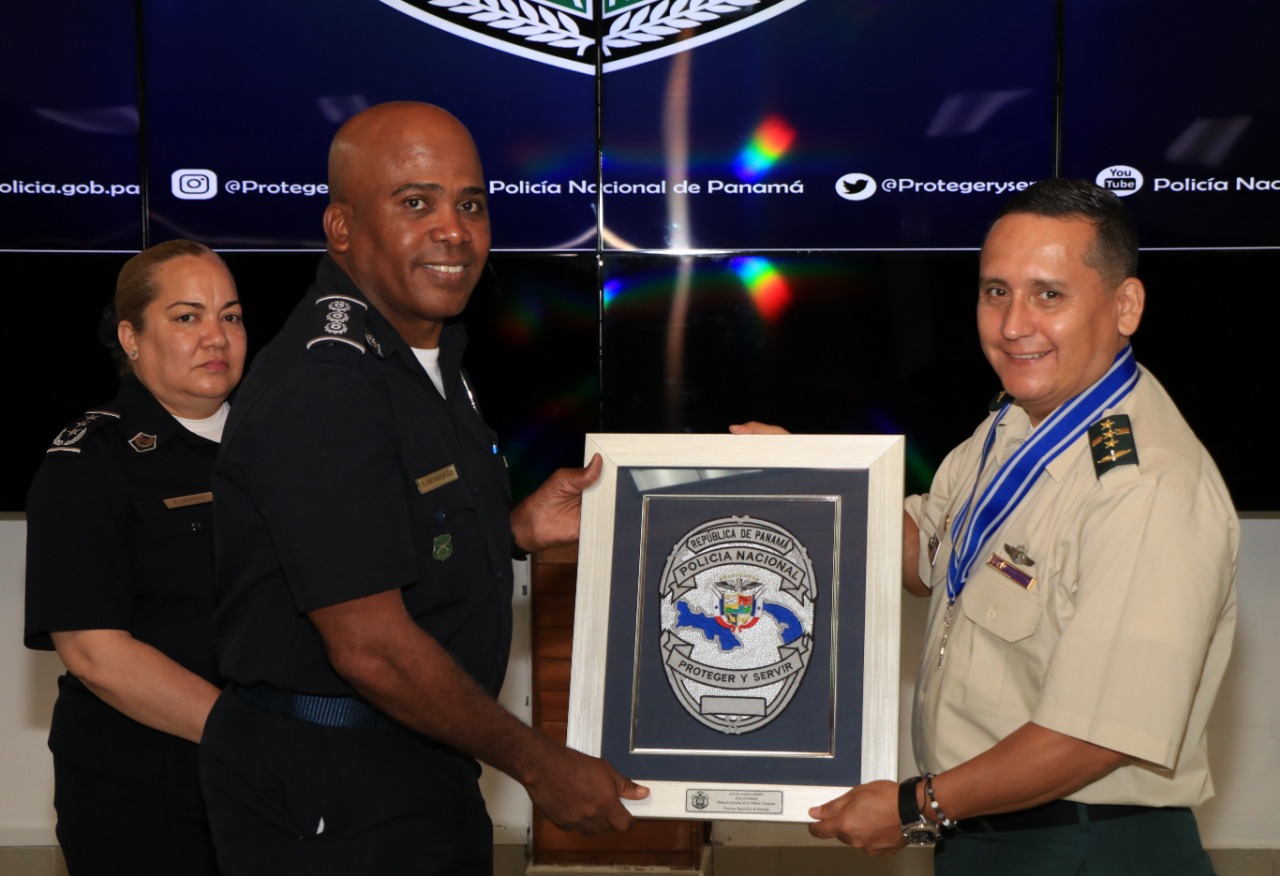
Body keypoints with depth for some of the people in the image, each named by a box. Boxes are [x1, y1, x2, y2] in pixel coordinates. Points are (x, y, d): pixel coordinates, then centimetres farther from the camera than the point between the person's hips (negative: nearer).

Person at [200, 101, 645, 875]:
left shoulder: (431, 357, 10)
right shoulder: (323, 389, -22)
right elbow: (370, 647, -25)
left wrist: (518, 528, 4)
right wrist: (539, 765, -15)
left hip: (427, 778, 9)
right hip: (331, 809, -9)